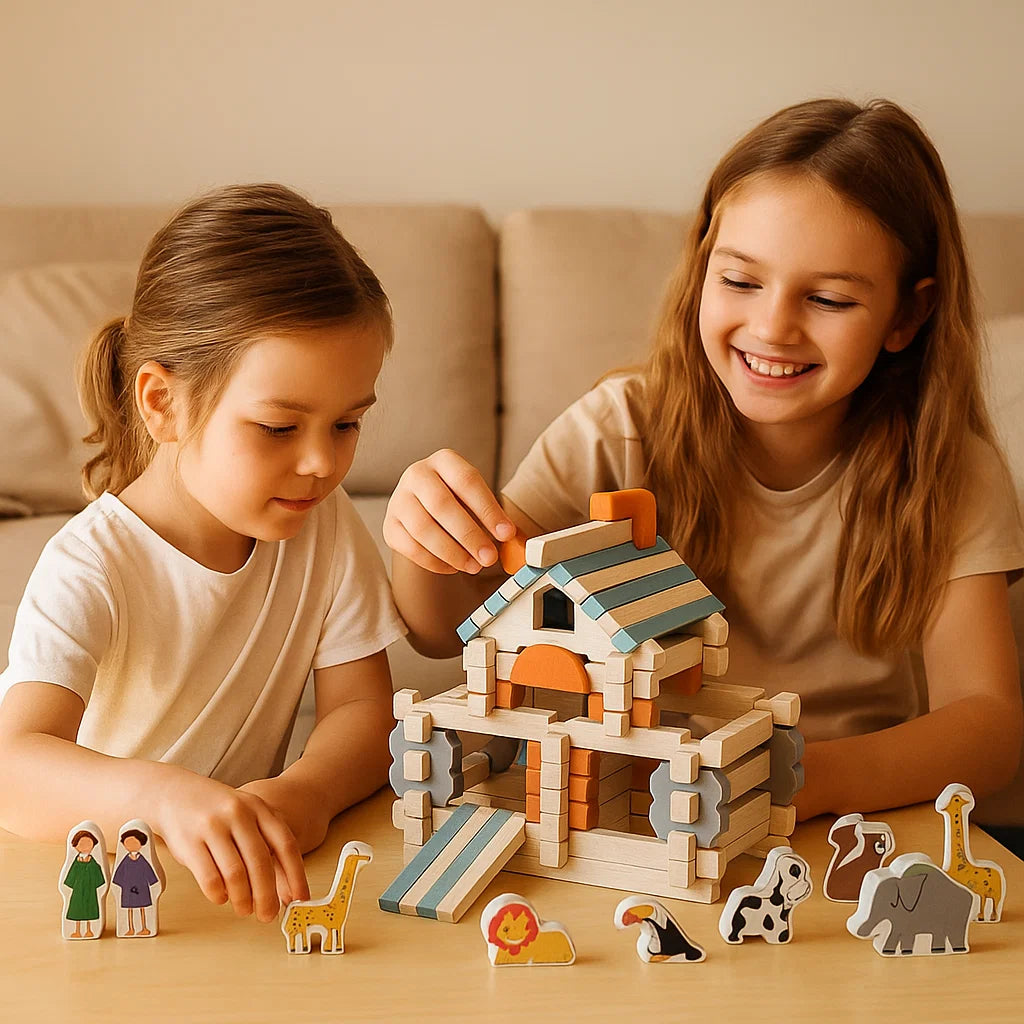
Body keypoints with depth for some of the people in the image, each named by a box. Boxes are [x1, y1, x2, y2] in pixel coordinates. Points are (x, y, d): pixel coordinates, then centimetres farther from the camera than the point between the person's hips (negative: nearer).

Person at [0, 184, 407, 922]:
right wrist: (164, 794, -53)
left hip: (240, 862, 4)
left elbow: (363, 709, -3)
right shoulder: (90, 571, -20)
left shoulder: (325, 525, -2)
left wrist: (307, 791, -26)